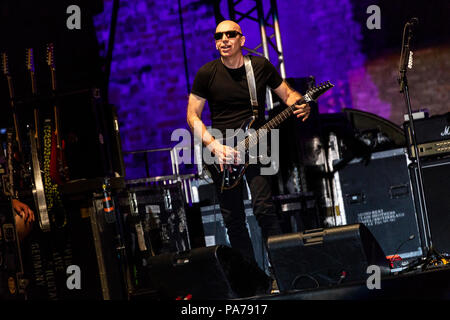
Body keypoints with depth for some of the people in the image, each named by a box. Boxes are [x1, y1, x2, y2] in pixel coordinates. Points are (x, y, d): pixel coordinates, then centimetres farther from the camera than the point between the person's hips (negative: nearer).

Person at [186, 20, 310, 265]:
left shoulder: (261, 66, -1)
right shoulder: (207, 74, -3)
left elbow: (287, 93, 9)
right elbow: (192, 116, -1)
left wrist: (300, 105, -15)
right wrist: (214, 146, -15)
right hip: (221, 151, 1)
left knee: (263, 208, -16)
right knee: (233, 221, 3)